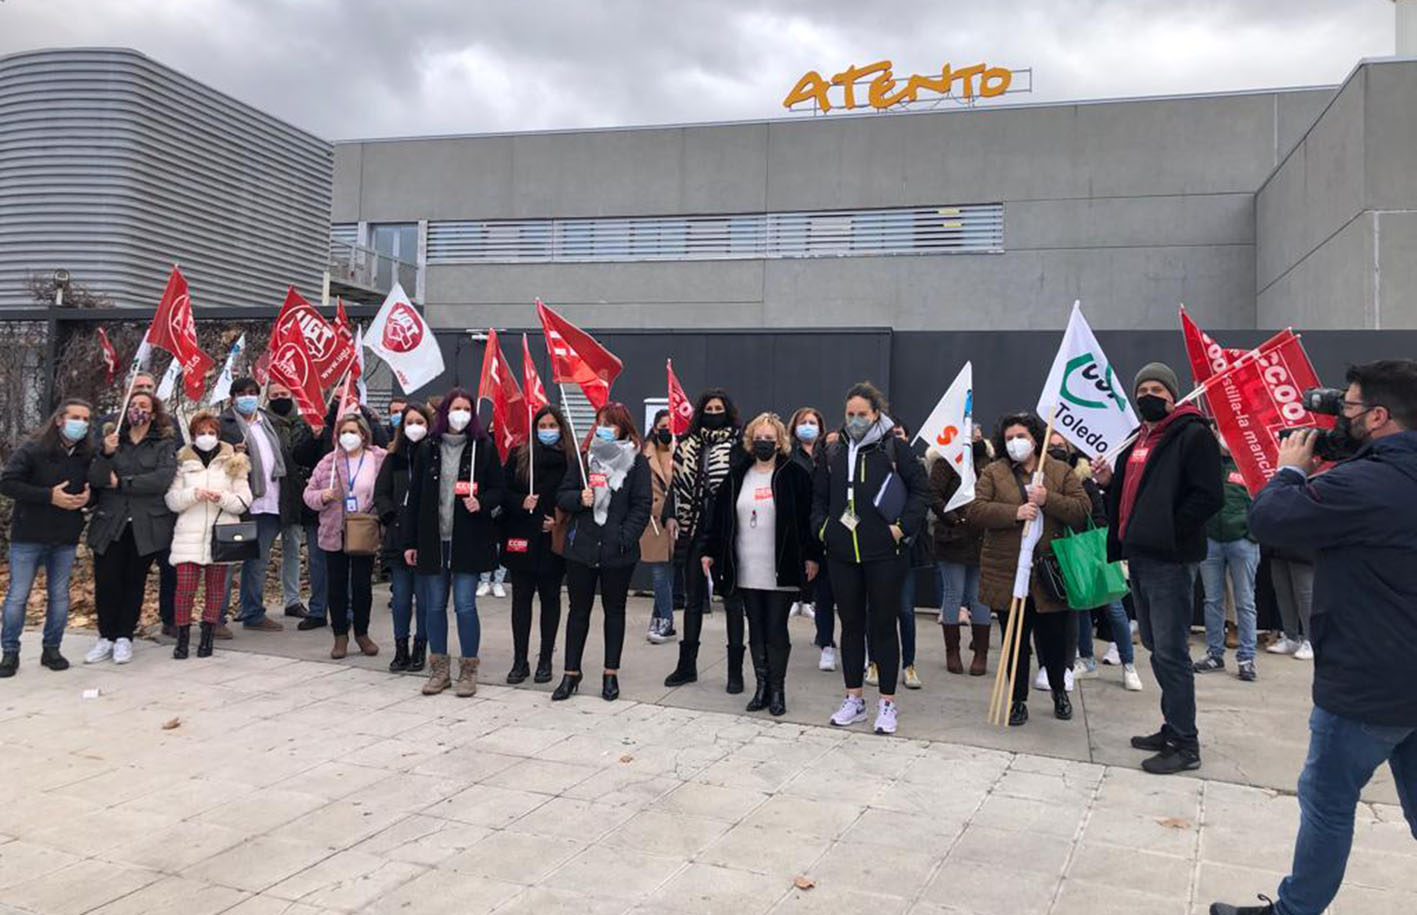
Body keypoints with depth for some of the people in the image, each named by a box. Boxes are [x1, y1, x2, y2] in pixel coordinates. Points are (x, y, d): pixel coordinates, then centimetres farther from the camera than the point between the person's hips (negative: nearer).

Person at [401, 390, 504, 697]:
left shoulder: (483, 448, 0)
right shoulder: (428, 450, 6)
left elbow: (498, 490, 4)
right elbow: (414, 497, 7)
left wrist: (481, 503, -18)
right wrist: (409, 542, 4)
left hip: (468, 540, -3)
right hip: (432, 539, 3)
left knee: (465, 606, -4)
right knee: (435, 606, 8)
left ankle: (468, 670, 11)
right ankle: (439, 669, 21)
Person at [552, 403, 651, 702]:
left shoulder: (637, 461, 0)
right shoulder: (584, 457, 9)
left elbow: (642, 505, -5)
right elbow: (562, 496, 10)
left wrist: (625, 538, -15)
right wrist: (579, 498, -12)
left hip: (618, 552, -2)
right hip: (581, 546, 2)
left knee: (614, 610, 11)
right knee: (578, 610, 8)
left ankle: (611, 674, 21)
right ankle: (571, 673, 17)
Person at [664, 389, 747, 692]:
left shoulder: (738, 445, -4)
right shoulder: (688, 445, 9)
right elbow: (679, 484, 11)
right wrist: (676, 520, 2)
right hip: (696, 530, 4)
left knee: (731, 598, 4)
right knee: (693, 598, 11)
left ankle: (735, 669, 12)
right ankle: (687, 665, 21)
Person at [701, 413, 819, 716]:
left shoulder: (794, 475, -2)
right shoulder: (738, 476, 10)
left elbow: (808, 516, -3)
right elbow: (719, 515, 11)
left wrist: (812, 555, -7)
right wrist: (710, 551, 9)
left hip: (781, 570, -4)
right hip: (747, 571, 4)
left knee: (776, 630, 1)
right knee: (756, 631, 10)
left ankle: (777, 689, 13)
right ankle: (762, 687, 20)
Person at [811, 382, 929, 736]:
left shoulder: (893, 449, -3)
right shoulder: (833, 453, 8)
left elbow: (921, 489, -2)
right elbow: (818, 497, 17)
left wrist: (903, 527, -8)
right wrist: (822, 528, 4)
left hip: (882, 554, -4)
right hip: (841, 554, 4)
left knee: (883, 626, 4)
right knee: (851, 624, 12)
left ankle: (887, 703, 14)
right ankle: (854, 699, 23)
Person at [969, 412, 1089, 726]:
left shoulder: (1061, 471, 7)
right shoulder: (992, 473, 3)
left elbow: (1082, 510, -3)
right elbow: (975, 511, -9)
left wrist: (1048, 500, -18)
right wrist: (1015, 513, -20)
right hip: (1007, 574, 0)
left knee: (1054, 638, 10)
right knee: (1014, 641, 6)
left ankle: (1059, 691, 37)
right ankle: (1018, 700, 21)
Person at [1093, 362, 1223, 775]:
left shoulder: (1192, 435, -9)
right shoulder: (1139, 439, 18)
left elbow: (1210, 496, -17)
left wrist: (1169, 530, -17)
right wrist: (1109, 480, 6)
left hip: (1170, 560, -9)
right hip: (1139, 555, 9)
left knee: (1170, 651, -6)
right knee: (1157, 647, 15)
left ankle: (1185, 744, 4)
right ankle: (1173, 728, 27)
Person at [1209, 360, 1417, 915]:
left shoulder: (1364, 483, -25)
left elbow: (1266, 521, -17)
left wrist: (1291, 469, -1)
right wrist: (1317, 476, 6)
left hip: (1368, 685, -9)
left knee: (1326, 801, 7)